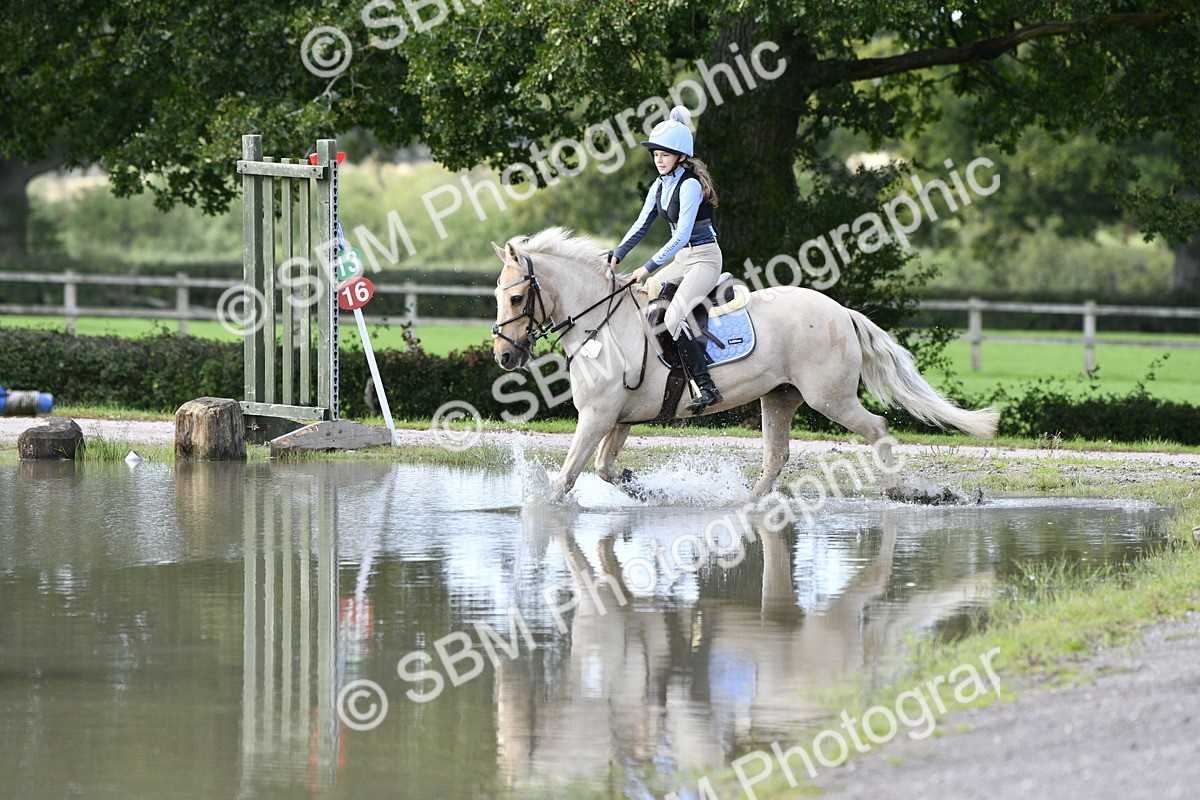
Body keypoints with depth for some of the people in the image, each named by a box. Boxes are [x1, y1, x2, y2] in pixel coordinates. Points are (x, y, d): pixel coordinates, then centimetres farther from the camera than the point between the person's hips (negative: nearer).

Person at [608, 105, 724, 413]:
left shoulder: (690, 185, -18)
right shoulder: (660, 186, 9)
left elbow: (682, 235, -24)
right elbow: (641, 225, 14)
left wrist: (650, 267, -26)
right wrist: (617, 256, 2)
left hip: (704, 259, -10)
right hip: (682, 260, 10)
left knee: (674, 317, -27)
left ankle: (707, 387, -31)